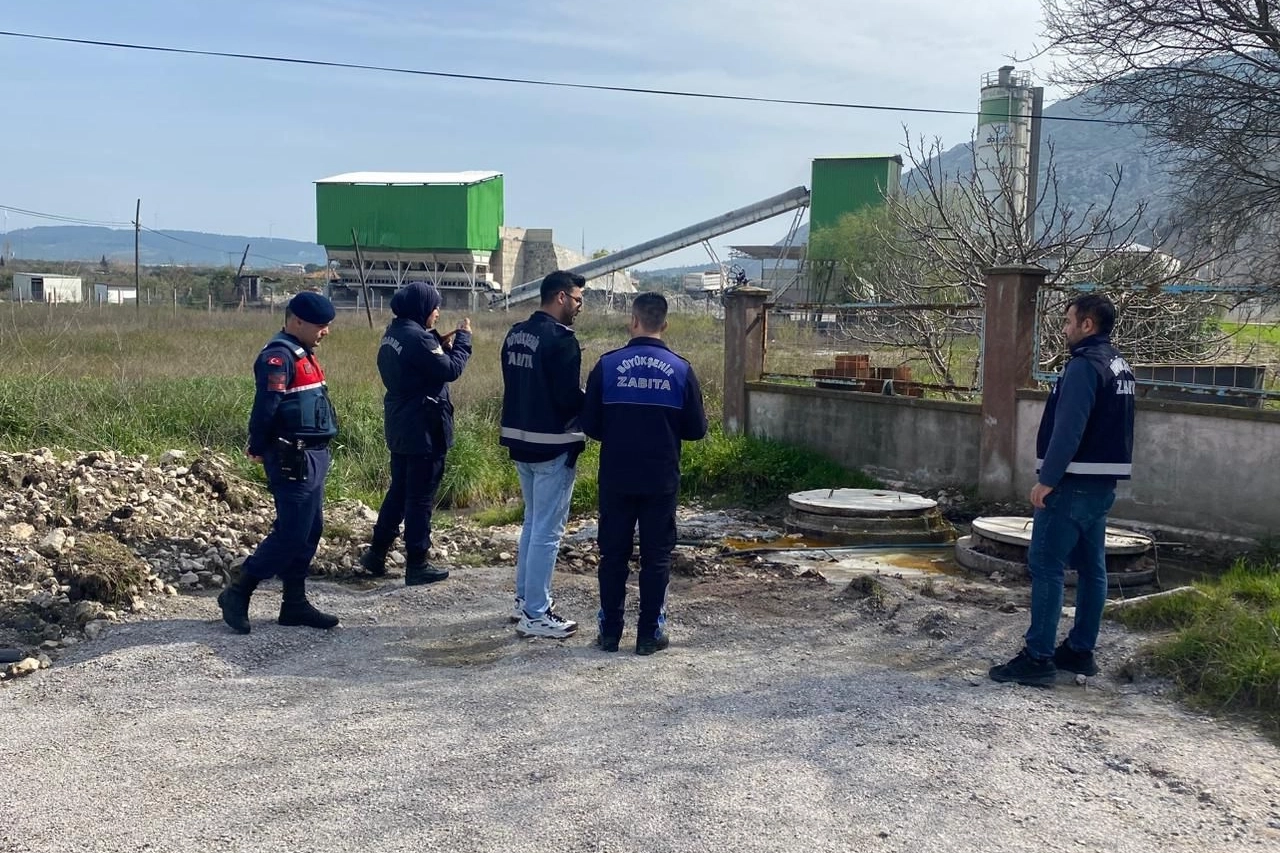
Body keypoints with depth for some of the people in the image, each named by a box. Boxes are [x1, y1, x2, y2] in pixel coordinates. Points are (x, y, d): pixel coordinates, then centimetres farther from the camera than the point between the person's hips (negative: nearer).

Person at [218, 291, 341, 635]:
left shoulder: (302, 354, 16)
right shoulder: (278, 356, -16)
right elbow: (265, 409, -21)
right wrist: (259, 449, -9)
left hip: (313, 457, 10)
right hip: (294, 460, -10)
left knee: (310, 532, 12)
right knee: (290, 534, -6)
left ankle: (295, 603, 20)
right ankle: (237, 594, 6)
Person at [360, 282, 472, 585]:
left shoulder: (393, 333, 9)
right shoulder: (417, 337, -20)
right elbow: (450, 370, -18)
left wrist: (440, 343, 9)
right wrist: (463, 338, -7)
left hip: (400, 427, 9)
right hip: (423, 428, -9)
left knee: (399, 490, 19)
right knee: (421, 497, -1)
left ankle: (377, 553, 25)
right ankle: (417, 565, 6)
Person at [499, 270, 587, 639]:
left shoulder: (515, 334, 10)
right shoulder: (561, 339, -17)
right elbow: (570, 397, -20)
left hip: (521, 440, 9)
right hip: (553, 445, -9)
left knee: (533, 522, 21)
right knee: (547, 530, -2)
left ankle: (524, 599, 29)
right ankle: (535, 615, 4)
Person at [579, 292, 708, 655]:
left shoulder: (607, 365, -6)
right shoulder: (680, 370, -5)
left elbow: (589, 424, -2)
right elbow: (696, 429, -1)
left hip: (616, 478, 0)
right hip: (661, 480, 0)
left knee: (613, 554, 11)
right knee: (656, 557, 9)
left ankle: (610, 632, 17)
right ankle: (650, 634, 13)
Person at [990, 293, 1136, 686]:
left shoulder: (1085, 364, -15)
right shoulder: (1120, 366, 16)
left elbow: (1068, 429, -22)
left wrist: (1047, 479, -19)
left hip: (1073, 483, -10)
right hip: (1103, 483, 10)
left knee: (1045, 566, -8)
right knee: (1091, 567, 12)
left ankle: (1038, 658, -7)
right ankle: (1080, 650, 20)